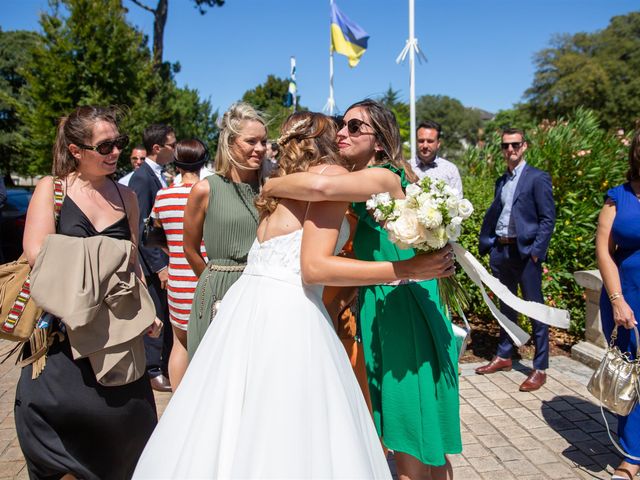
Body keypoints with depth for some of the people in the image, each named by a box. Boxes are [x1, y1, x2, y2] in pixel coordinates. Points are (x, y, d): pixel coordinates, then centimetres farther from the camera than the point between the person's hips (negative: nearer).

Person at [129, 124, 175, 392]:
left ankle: (167, 368, 28)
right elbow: (141, 228, -19)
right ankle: (154, 372, 16)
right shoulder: (141, 178, -15)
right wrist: (159, 266, -19)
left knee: (169, 318, 15)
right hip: (153, 262, -8)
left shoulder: (160, 175, 12)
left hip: (166, 259, 8)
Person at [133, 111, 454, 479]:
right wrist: (406, 269, -14)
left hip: (249, 306, 9)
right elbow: (314, 266, -14)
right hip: (287, 314, -9)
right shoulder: (332, 174, -4)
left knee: (239, 436, 14)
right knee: (290, 435, 0)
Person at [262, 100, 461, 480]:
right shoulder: (360, 184, 12)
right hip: (376, 310, 8)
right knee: (400, 431, 19)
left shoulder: (385, 176, -15)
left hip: (403, 314, -8)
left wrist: (271, 186, -17)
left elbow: (320, 186, -33)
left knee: (415, 433, 6)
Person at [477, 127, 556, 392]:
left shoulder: (538, 178, -5)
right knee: (506, 306, 17)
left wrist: (536, 250, -17)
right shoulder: (501, 181, 15)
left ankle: (540, 368, 11)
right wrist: (486, 244, 8)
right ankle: (504, 356, 31)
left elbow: (548, 218, -9)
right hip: (500, 251, 7)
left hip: (525, 252, -6)